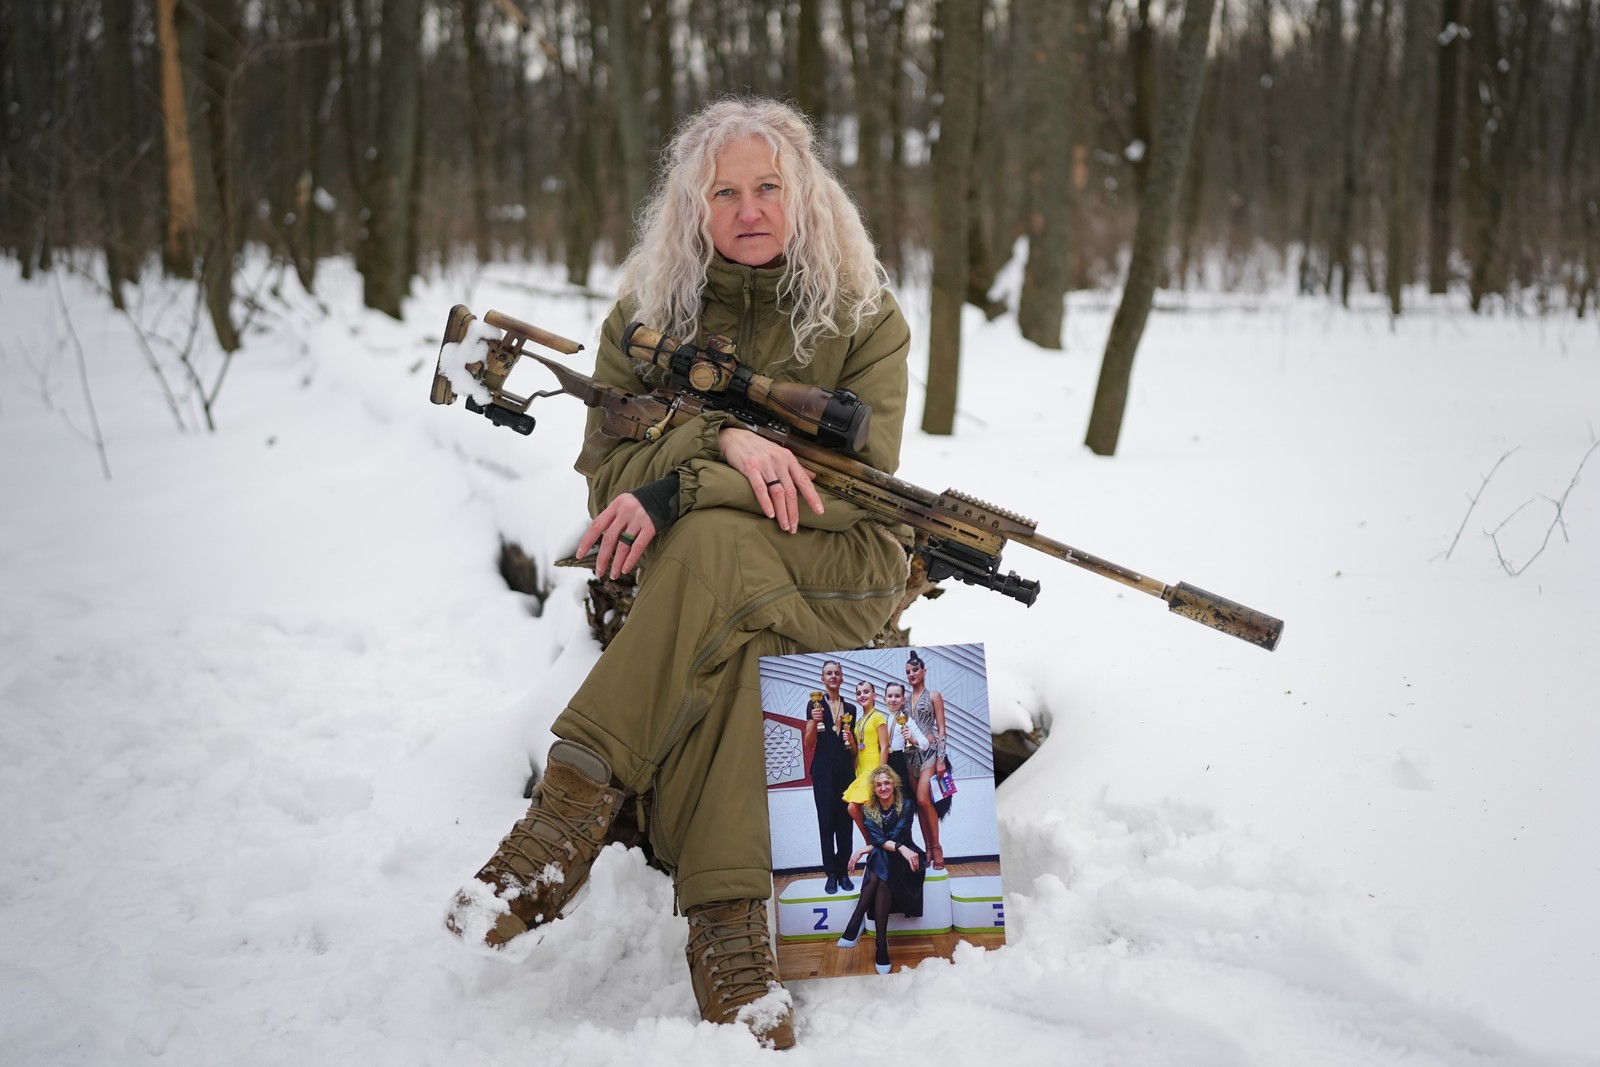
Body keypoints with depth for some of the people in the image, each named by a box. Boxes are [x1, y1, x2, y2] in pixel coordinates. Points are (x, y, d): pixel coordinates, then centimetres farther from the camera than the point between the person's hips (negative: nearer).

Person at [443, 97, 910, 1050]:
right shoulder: (647, 315, 9)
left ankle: (578, 803, -40)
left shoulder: (864, 318, 3)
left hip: (830, 577, -1)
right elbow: (610, 467, 0)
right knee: (736, 641, -37)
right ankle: (731, 923, -42)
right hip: (684, 579, 2)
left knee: (716, 547, -37)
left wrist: (683, 489, -22)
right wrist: (720, 440, -22)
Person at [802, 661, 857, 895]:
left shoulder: (850, 708, 13)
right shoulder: (815, 704, 1)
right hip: (823, 770, -3)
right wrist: (814, 722, -18)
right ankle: (831, 874, 0)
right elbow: (808, 743, -3)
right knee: (826, 821, -3)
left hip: (845, 769, 3)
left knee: (845, 822, 2)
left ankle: (844, 872, 7)